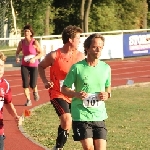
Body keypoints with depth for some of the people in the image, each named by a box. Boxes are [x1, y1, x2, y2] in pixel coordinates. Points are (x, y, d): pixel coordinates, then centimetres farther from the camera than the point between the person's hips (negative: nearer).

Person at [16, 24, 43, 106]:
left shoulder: (35, 42, -12)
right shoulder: (21, 42, -1)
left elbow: (41, 53, -7)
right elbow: (17, 52, 13)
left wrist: (34, 58, -23)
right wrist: (17, 57, -9)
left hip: (34, 65, -3)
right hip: (24, 66, 3)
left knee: (32, 84, -4)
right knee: (25, 84, -7)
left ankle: (35, 92, 33)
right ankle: (28, 100, 7)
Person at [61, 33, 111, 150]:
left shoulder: (106, 68, 5)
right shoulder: (77, 67, -6)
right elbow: (64, 89, 0)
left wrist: (107, 94, -4)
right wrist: (77, 94, -19)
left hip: (99, 115, 3)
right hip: (81, 115, -3)